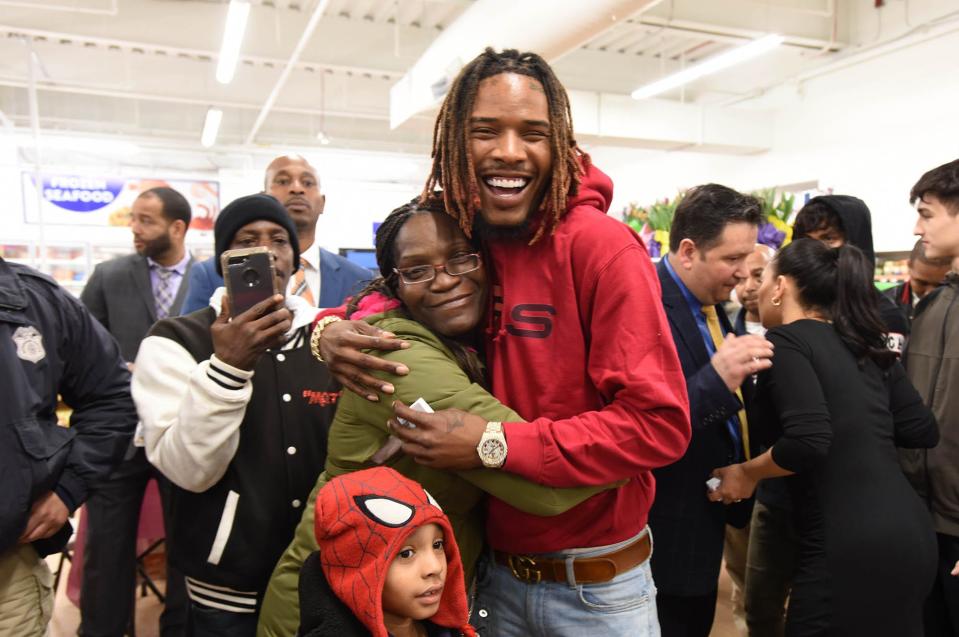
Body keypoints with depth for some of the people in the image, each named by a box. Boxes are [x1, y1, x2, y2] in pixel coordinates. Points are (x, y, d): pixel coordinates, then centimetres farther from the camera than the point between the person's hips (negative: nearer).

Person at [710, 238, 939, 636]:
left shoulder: (785, 340, -10)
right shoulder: (866, 344, 11)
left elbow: (807, 440, -22)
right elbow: (922, 431, 12)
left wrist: (747, 473, -5)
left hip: (849, 546, -8)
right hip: (910, 533, 8)